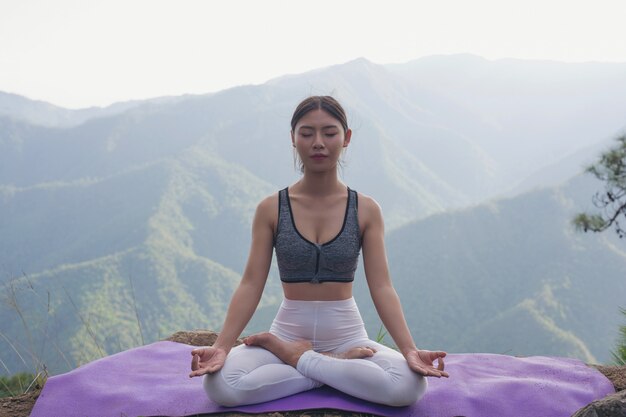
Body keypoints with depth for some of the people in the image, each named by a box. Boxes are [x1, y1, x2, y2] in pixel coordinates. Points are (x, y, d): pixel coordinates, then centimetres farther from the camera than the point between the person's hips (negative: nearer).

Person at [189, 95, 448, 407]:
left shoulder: (366, 210, -2)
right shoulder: (271, 209, -2)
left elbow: (382, 288, -6)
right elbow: (250, 285, -5)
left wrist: (410, 351, -20)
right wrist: (221, 347, -20)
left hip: (346, 334, 1)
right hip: (288, 331, 0)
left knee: (410, 385, -31)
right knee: (220, 385, -30)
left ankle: (295, 357, -11)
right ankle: (341, 364, -14)